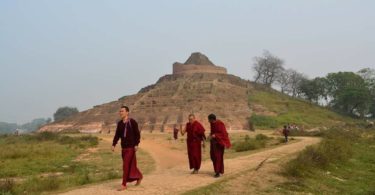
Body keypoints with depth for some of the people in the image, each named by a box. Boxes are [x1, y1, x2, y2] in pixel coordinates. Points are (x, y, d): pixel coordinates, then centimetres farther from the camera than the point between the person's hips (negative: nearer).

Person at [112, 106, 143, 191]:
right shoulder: (119, 123, 7)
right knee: (130, 165, 16)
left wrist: (136, 144, -17)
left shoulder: (132, 122, -10)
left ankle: (124, 185, -3)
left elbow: (137, 134, -10)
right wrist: (113, 145, -1)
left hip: (131, 147, -6)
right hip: (123, 147, 6)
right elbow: (117, 135, 9)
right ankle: (139, 176, 38)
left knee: (126, 166, -9)